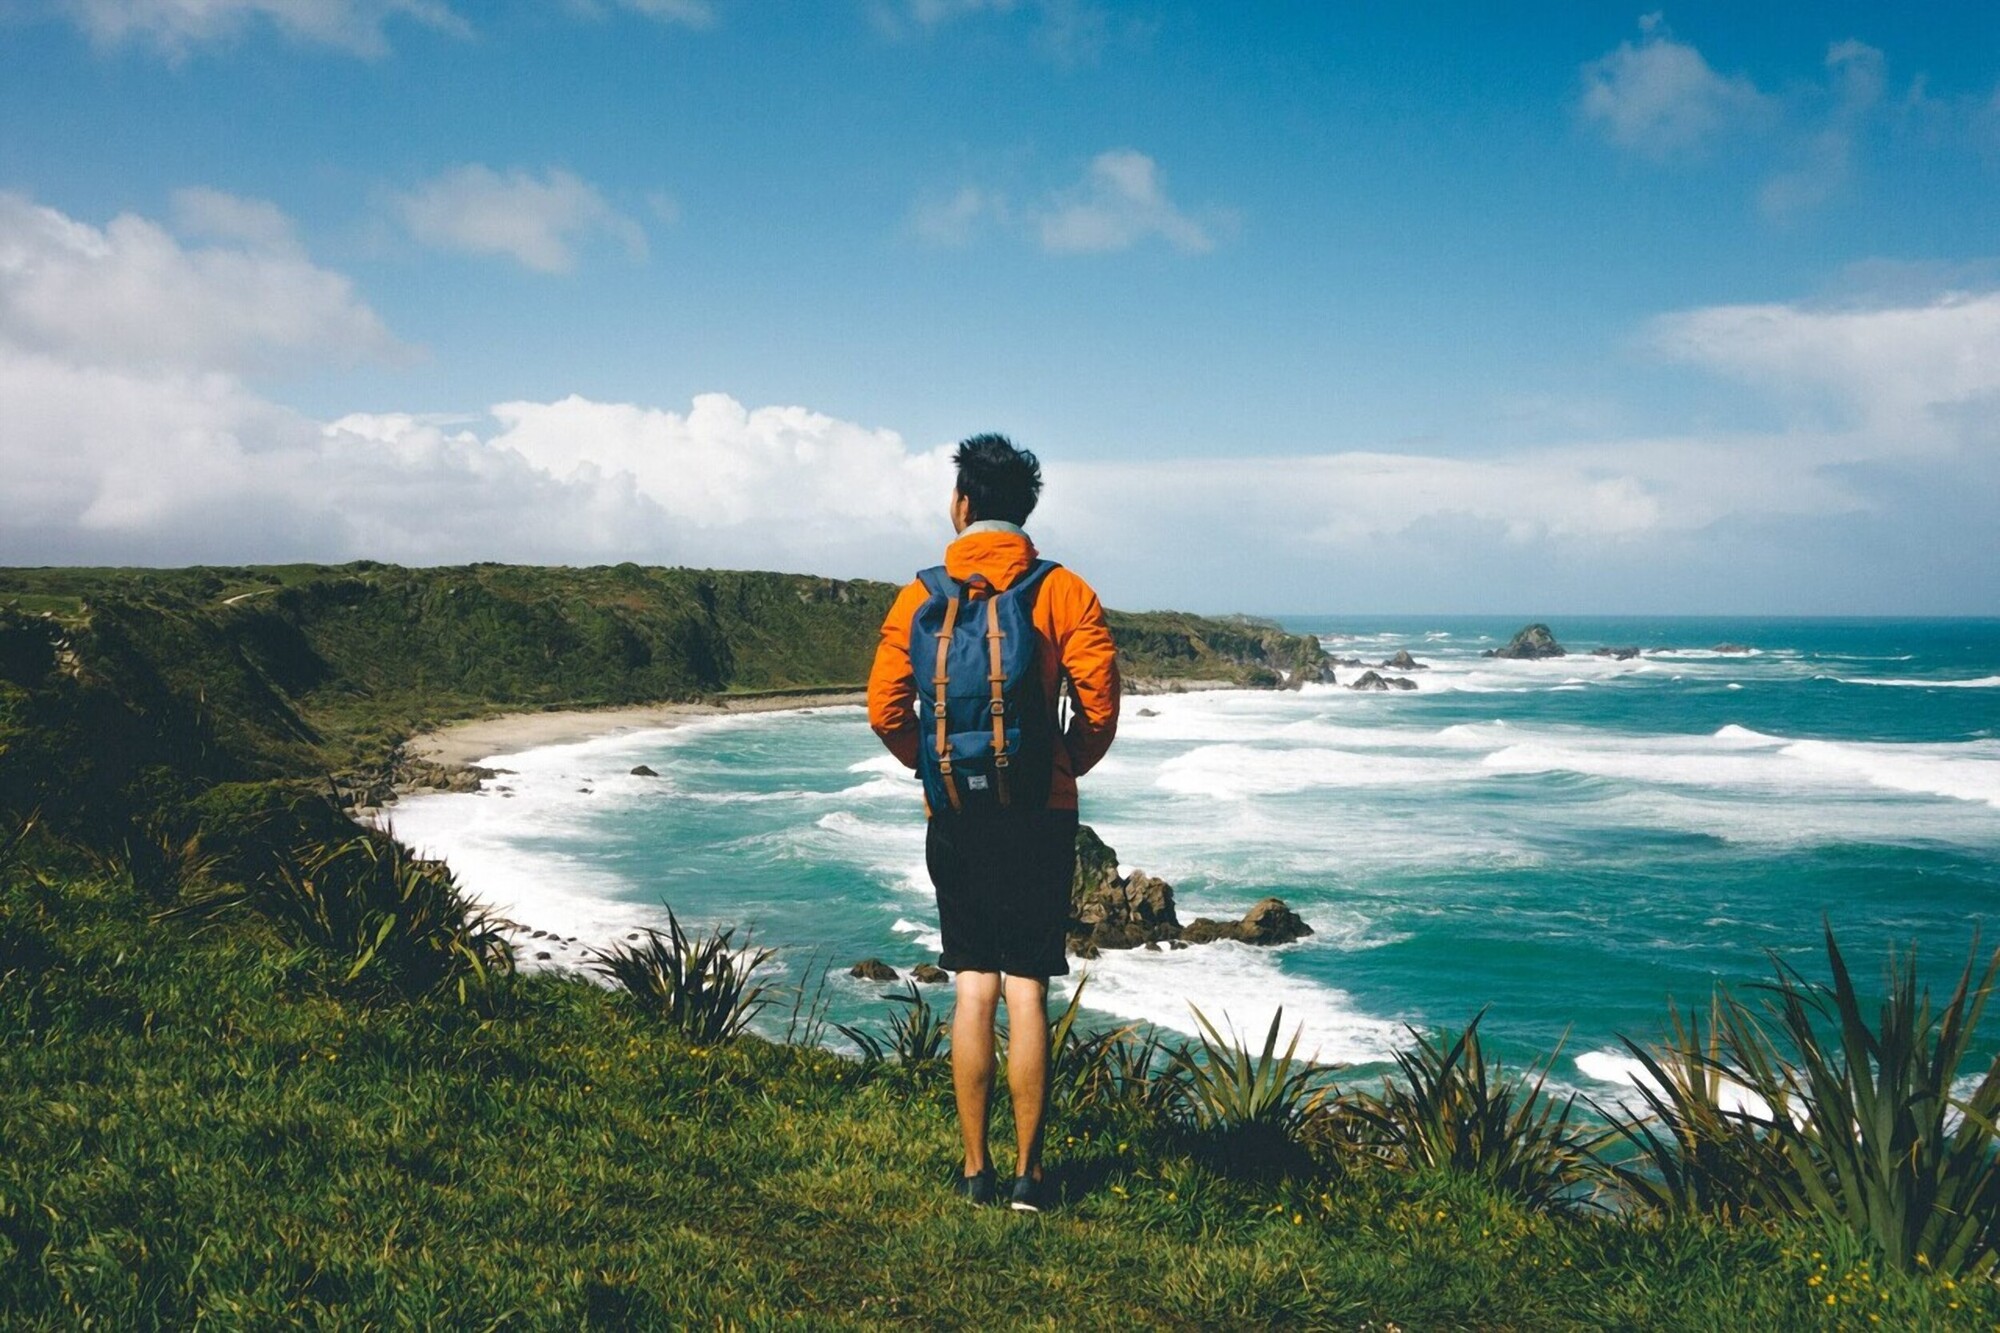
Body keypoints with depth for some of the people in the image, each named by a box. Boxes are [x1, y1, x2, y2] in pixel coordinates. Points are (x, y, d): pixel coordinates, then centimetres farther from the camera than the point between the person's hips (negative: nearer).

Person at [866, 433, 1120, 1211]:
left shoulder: (920, 597, 0)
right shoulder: (1063, 592, -4)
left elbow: (885, 710, -2)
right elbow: (1100, 707, -8)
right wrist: (1068, 767, 11)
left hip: (955, 817, 1)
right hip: (1040, 813, -1)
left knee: (973, 990, 9)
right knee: (1028, 991, 3)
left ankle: (976, 1169, 15)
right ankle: (1027, 1174, 8)